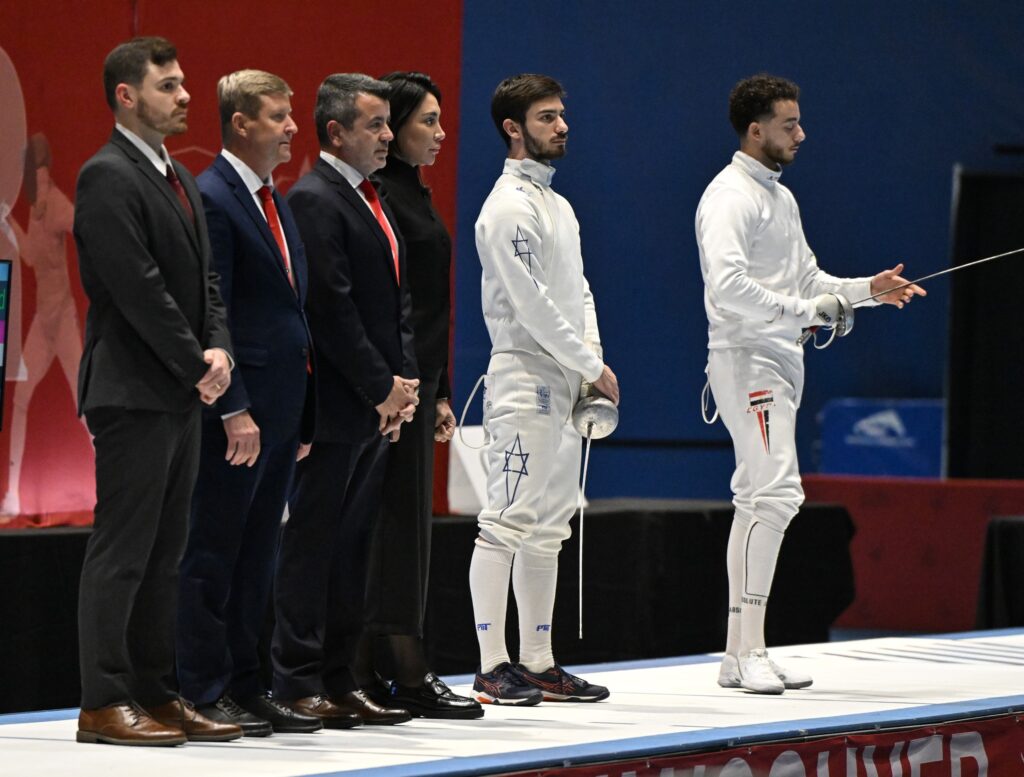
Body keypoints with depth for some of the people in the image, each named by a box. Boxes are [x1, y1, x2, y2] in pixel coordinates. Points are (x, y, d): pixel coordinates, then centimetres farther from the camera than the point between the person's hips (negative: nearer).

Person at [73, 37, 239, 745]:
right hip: (133, 393, -9)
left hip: (181, 395, 9)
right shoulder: (107, 178, -12)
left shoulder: (178, 179, 18)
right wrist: (196, 366, -13)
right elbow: (140, 289, -18)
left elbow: (205, 278, 17)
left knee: (164, 554, 10)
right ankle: (105, 704, -4)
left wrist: (219, 348, 0)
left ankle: (157, 694, 14)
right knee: (121, 552, -7)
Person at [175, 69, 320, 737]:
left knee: (258, 557, 11)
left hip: (279, 413, 9)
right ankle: (205, 693, 1)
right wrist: (234, 410, -20)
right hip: (237, 413, -9)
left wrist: (302, 415, 15)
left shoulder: (277, 205, 18)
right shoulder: (211, 199, -10)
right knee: (214, 553, -3)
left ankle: (246, 687, 16)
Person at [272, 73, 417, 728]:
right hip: (336, 406, -9)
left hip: (378, 408, 9)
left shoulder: (373, 202, 18)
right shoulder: (314, 199, -12)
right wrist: (382, 388, -13)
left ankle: (338, 680, 16)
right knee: (313, 544, -4)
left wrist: (403, 381, 5)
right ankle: (298, 683, 0)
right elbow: (332, 308, -17)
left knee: (353, 546, 11)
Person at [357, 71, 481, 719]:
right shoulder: (382, 194, -13)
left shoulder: (414, 193, 18)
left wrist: (439, 393, 21)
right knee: (400, 522, -7)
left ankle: (376, 676, 13)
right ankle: (408, 673, -5)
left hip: (416, 382, 10)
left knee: (405, 524, 10)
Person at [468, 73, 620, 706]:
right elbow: (531, 304, -17)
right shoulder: (510, 207, -12)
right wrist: (592, 366, -11)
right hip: (524, 376, -10)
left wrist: (594, 361, 2)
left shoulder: (558, 205, 18)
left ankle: (539, 663, 15)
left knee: (548, 528, 11)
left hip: (564, 384, 10)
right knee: (508, 522, -9)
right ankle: (493, 667, -9)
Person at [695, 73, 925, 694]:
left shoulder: (780, 197, 17)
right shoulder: (730, 197, -14)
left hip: (779, 362, 10)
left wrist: (868, 289, 9)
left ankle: (741, 655, 13)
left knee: (761, 502, 10)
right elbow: (727, 286, -27)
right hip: (747, 362, -10)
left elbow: (806, 279, 24)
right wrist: (806, 310, -24)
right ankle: (749, 651, -18)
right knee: (775, 496, -18)